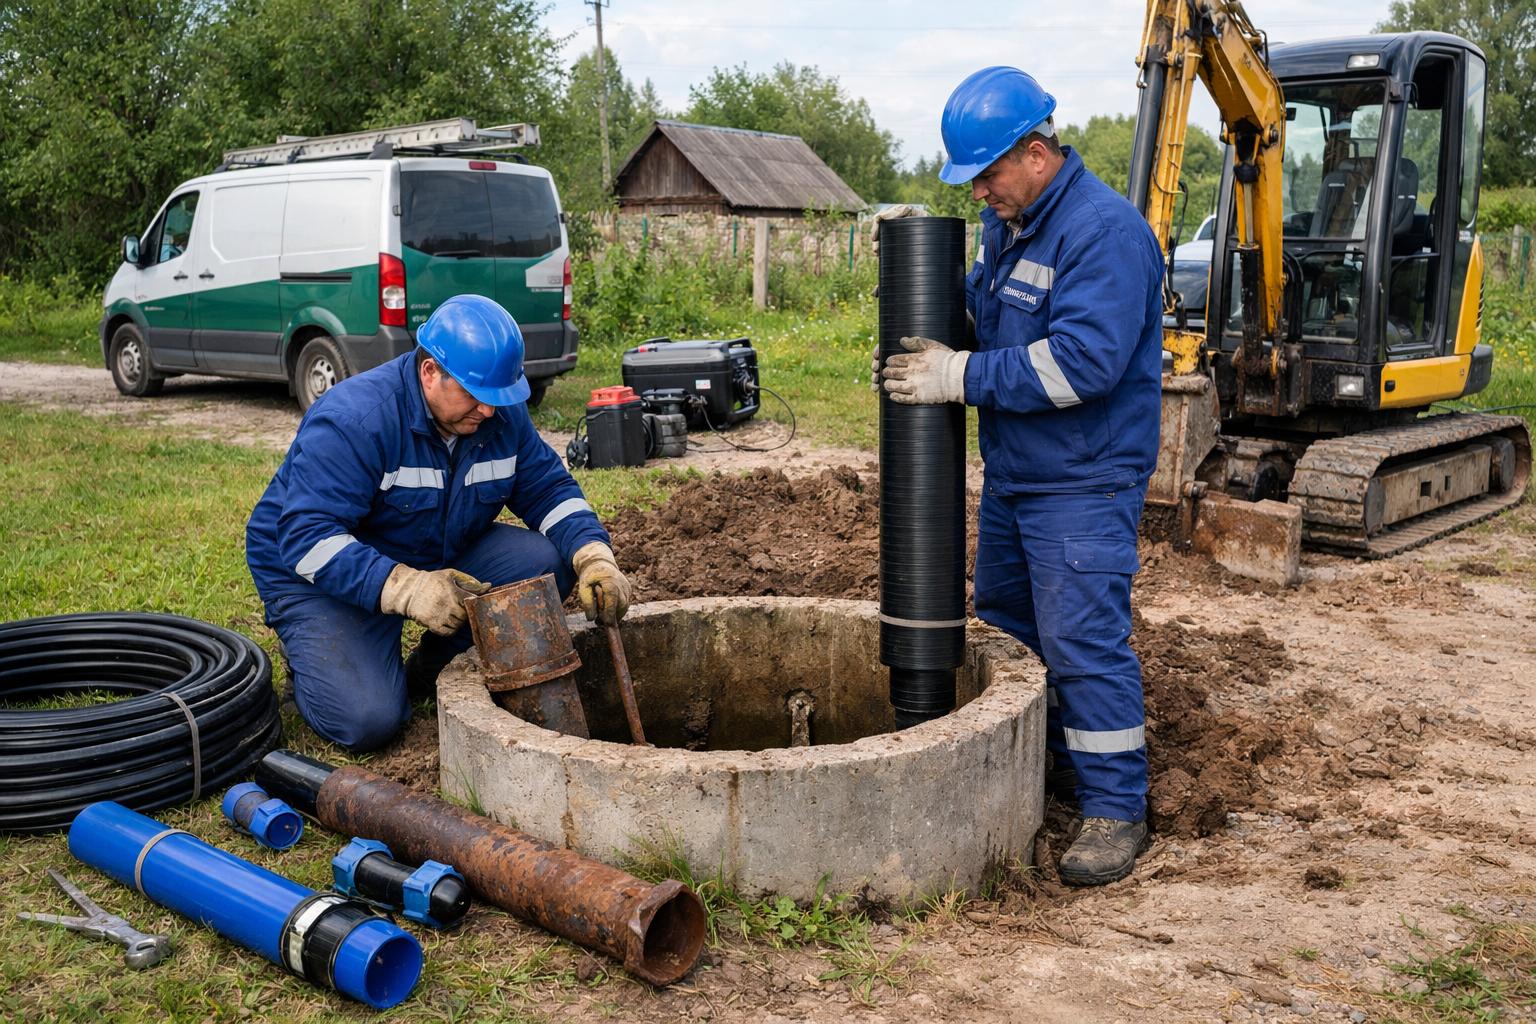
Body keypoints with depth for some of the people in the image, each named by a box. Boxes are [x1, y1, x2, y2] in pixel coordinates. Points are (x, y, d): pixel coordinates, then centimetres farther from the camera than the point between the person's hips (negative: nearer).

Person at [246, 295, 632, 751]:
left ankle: (432, 668, 4)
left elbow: (549, 488, -3)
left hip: (441, 558, 6)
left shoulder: (503, 413, -9)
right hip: (322, 577, -6)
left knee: (548, 561, -16)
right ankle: (311, 657, 11)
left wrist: (595, 557, -22)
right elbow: (308, 540, -35)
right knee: (368, 719, -25)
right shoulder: (353, 420, -29)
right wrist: (406, 588, -47)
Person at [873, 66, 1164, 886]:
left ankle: (1115, 808, 6)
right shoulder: (1007, 222, 10)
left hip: (1083, 482, -10)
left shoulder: (1104, 231, -20)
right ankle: (1050, 758, 37)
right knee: (1006, 622, 19)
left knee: (1084, 640, -7)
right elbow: (978, 312, 19)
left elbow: (1084, 360, -29)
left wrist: (964, 376, -25)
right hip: (1012, 474, 10)